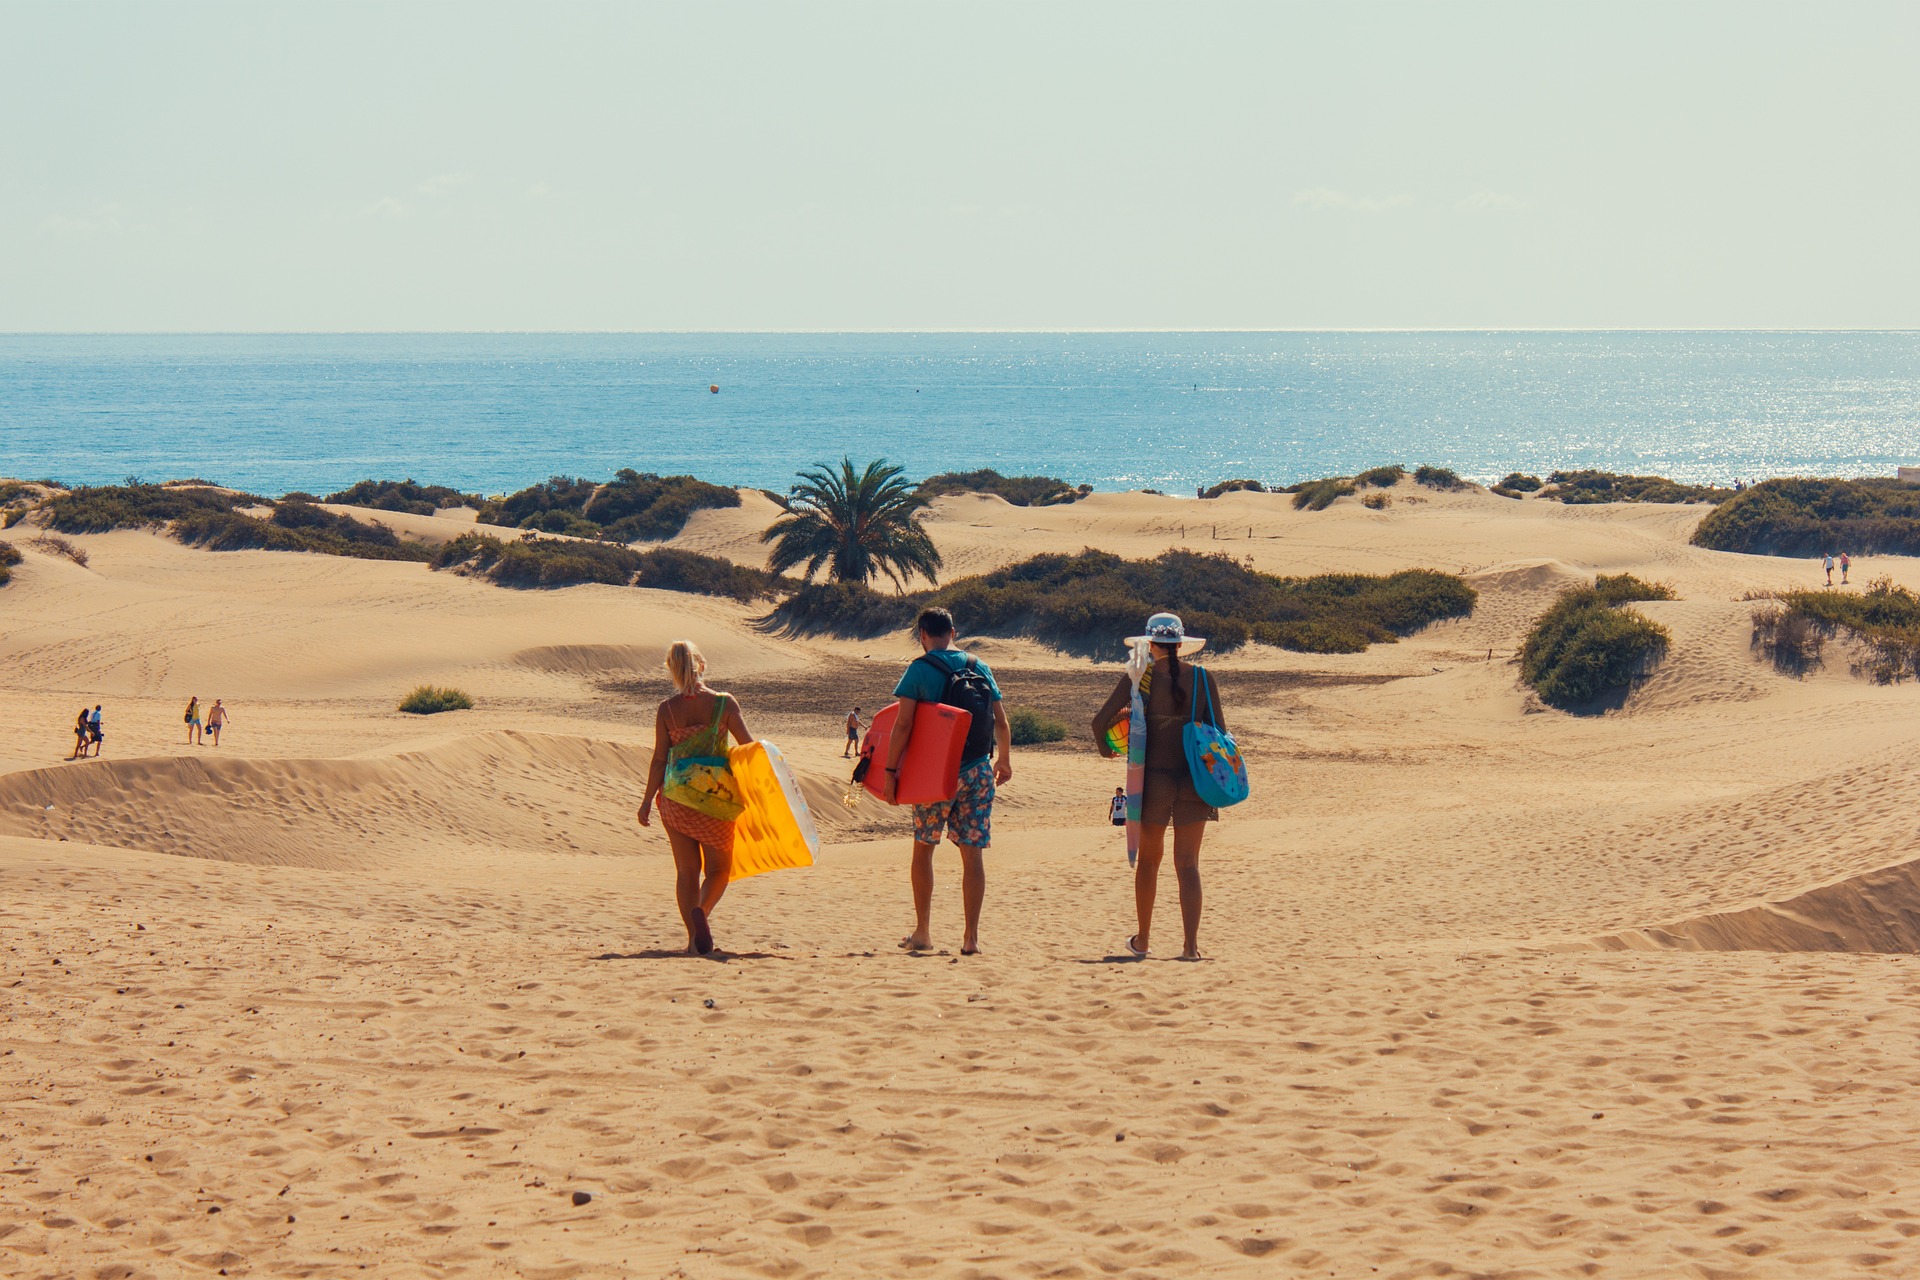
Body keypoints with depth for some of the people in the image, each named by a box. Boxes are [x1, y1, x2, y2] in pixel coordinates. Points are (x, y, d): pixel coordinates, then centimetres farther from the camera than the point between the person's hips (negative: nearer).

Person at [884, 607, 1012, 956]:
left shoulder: (920, 669, -5)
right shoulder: (980, 668, 7)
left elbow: (903, 725, -12)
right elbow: (1002, 723, 11)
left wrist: (890, 771, -7)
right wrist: (1005, 761, 27)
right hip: (978, 772, 3)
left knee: (923, 848, 12)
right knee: (973, 852, 3)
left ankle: (923, 932, 14)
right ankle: (971, 937, -1)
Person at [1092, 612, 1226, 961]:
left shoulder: (1139, 677, -4)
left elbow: (1101, 721, -5)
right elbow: (1219, 731, 2)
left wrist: (1106, 749, 15)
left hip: (1153, 777, -1)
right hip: (1192, 777, 1)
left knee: (1149, 860, 15)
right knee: (1188, 864, 3)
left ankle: (1143, 940, 23)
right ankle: (1191, 944, -4)